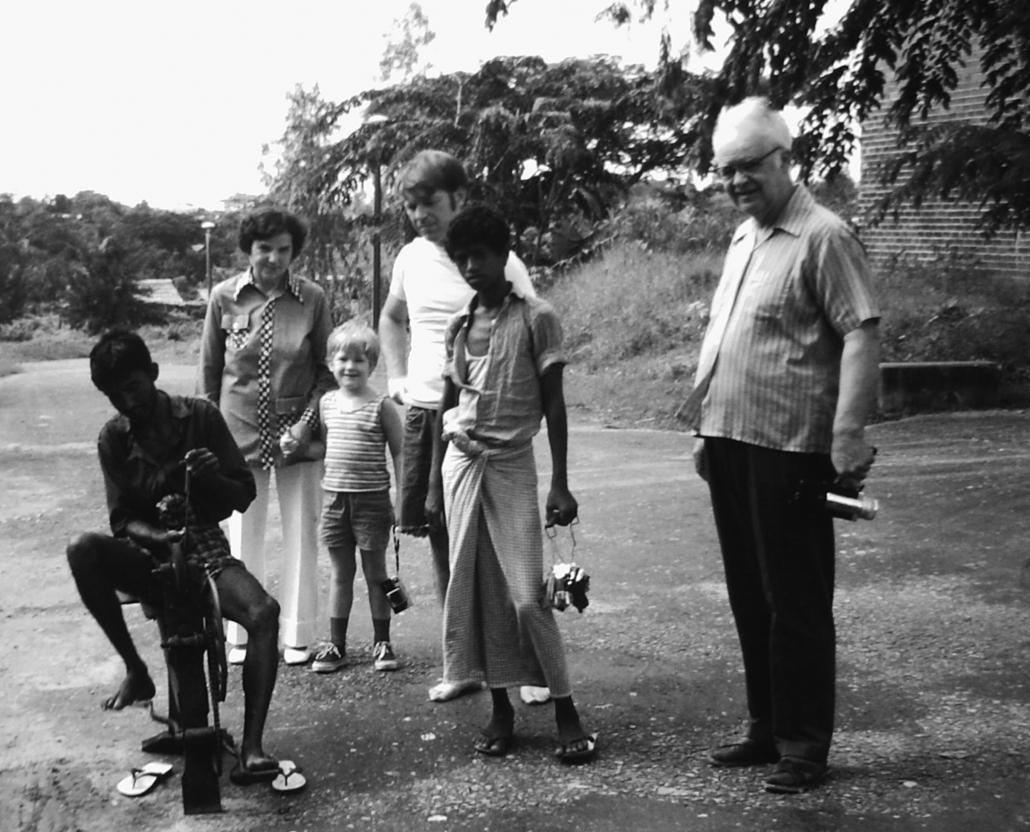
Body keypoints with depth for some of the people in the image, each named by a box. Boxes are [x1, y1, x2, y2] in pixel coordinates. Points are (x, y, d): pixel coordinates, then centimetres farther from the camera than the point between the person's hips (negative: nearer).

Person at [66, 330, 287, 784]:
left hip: (205, 550, -1)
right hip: (148, 557, 1)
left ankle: (251, 746, -31)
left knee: (264, 612, -31)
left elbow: (243, 495, -1)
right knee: (82, 549, -30)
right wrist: (156, 534, -26)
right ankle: (135, 670, -14)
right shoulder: (114, 438, 0)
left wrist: (212, 478, -24)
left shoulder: (200, 416, -3)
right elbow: (122, 519, -4)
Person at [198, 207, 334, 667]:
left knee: (302, 535, 5)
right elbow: (209, 369, 5)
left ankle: (297, 636, 18)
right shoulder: (224, 297, -4)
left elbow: (327, 370, 2)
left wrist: (308, 420, -10)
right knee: (242, 537, 7)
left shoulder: (312, 298, -5)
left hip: (297, 432, 0)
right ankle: (242, 636, 21)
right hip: (239, 432, 0)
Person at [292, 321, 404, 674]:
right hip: (334, 498, 4)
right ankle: (336, 644, 18)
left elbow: (399, 454, -5)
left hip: (372, 500, -4)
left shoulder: (381, 407, -7)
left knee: (375, 572, 6)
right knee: (341, 572, 12)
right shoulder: (326, 403, 7)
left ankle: (382, 643, 18)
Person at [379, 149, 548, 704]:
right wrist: (397, 376, 15)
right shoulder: (411, 258, 8)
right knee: (439, 534, 9)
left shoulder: (498, 262, -7)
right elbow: (391, 317, 27)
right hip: (423, 412, 5)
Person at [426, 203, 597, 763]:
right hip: (461, 461, 5)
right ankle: (501, 711, 14)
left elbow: (553, 404, -3)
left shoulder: (536, 319, -3)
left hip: (512, 465, -4)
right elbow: (447, 406, 15)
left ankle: (567, 716, 2)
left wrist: (560, 483, -7)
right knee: (475, 590, 4)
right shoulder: (458, 327, 10)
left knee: (525, 594, -8)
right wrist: (434, 484, 12)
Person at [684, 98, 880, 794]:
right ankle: (767, 728, 27)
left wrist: (848, 438, -22)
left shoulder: (823, 236, -9)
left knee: (796, 603, 0)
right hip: (731, 443, 8)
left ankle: (805, 745, 11)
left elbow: (862, 334, -16)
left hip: (789, 448, -8)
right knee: (750, 597, 15)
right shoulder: (743, 239, 16)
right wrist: (707, 430, 19)